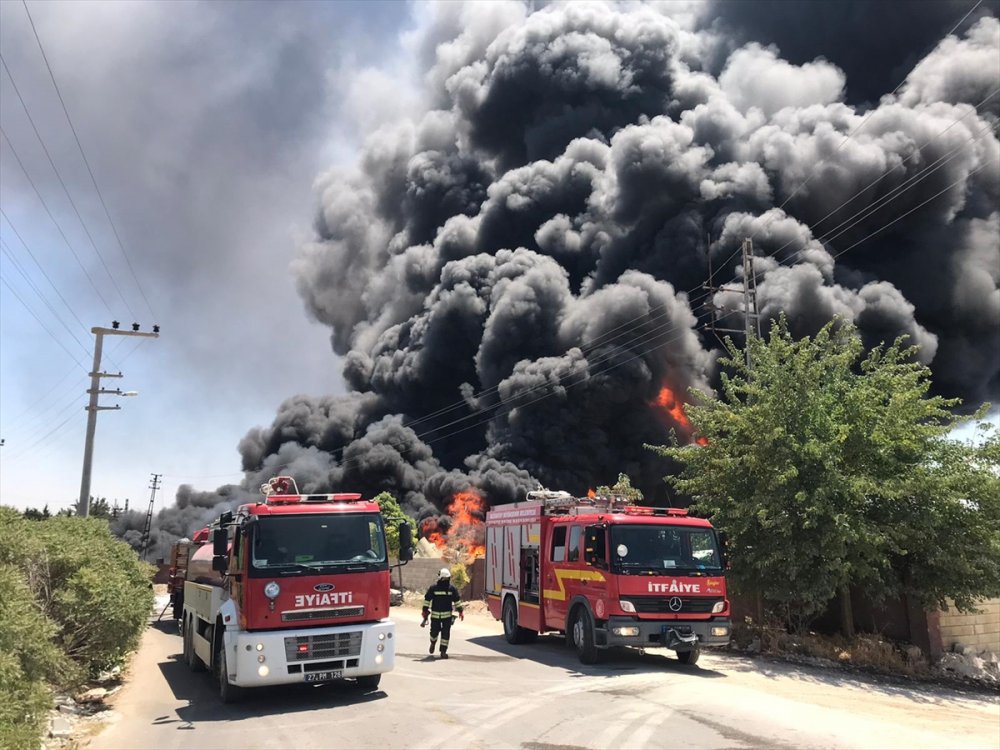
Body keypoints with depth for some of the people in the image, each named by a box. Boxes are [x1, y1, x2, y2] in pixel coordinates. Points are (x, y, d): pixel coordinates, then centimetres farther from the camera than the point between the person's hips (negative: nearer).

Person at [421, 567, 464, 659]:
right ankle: (433, 643, 39)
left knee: (446, 633, -3)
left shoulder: (452, 589, -1)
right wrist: (425, 613, -1)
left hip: (447, 615, 1)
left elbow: (457, 601, 9)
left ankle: (443, 651, 7)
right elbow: (427, 600, 0)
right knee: (434, 631, 6)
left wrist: (460, 611, 11)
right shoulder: (433, 589, -5)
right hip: (435, 615, -1)